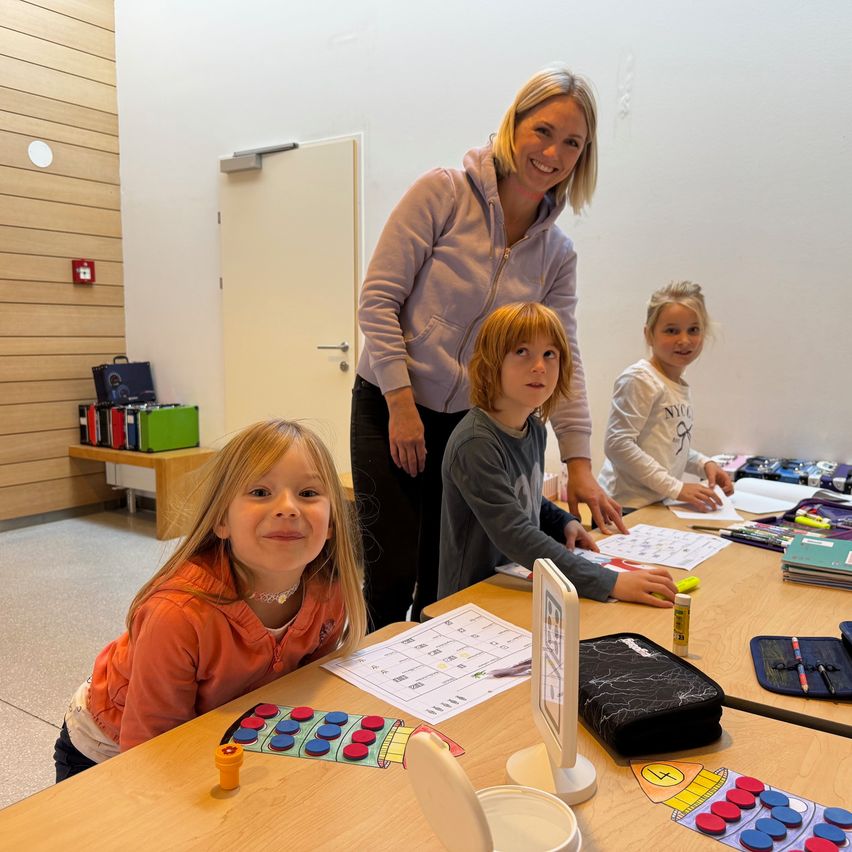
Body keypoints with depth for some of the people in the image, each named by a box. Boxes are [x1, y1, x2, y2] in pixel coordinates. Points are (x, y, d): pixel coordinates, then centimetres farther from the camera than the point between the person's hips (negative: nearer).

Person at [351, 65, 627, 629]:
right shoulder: (444, 192, -8)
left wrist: (580, 465, -4)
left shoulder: (557, 253, 6)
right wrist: (402, 404, -15)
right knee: (392, 577, -3)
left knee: (445, 584, 9)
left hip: (471, 423, 4)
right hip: (390, 410, -4)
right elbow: (378, 300, -11)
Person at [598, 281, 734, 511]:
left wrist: (703, 464, 7)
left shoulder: (680, 385, 14)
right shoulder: (639, 380, -14)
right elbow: (618, 444, -22)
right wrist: (676, 488, -20)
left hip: (659, 504, 8)